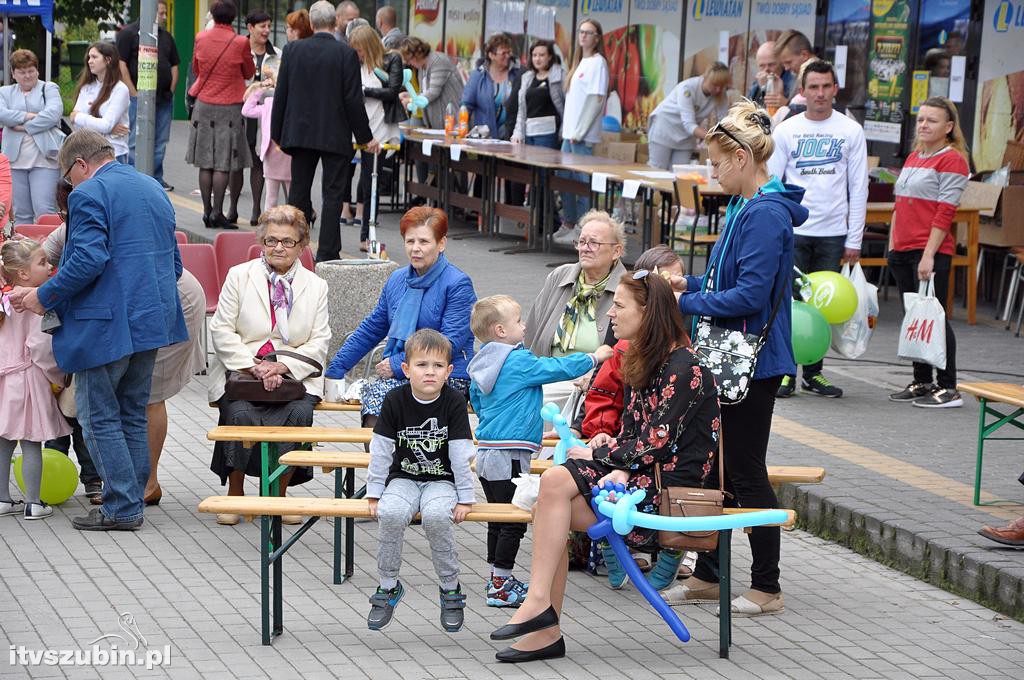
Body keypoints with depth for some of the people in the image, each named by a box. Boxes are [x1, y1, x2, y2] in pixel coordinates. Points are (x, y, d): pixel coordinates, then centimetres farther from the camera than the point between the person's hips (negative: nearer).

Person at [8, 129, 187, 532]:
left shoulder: (88, 194, -11)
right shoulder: (154, 189, 16)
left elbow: (88, 260, -22)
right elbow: (173, 263, 19)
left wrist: (44, 297, -13)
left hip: (106, 324, -8)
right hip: (152, 319, 8)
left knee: (99, 418, 0)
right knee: (133, 416, 15)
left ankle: (122, 508, -2)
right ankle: (132, 502, 18)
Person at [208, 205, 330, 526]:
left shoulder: (315, 286, 12)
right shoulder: (239, 276, 8)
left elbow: (319, 343, 5)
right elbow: (221, 330, 1)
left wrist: (283, 366, -13)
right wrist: (255, 367, -13)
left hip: (294, 376, 1)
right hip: (242, 371, -1)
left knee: (299, 413, -30)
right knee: (241, 413, -31)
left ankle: (280, 494, -12)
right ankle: (235, 493, -12)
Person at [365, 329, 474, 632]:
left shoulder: (454, 402, -9)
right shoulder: (395, 401, -6)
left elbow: (461, 454, -9)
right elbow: (381, 450, -2)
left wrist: (465, 498, -10)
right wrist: (374, 493, -4)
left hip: (441, 480, -1)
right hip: (403, 479, 1)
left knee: (436, 516, -33)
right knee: (390, 514, -30)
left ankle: (450, 588, -12)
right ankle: (388, 586, -10)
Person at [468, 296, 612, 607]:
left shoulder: (483, 364, 12)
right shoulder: (518, 361, -14)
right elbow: (558, 369, -12)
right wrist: (594, 357, 0)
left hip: (487, 451, 9)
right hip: (509, 455, -9)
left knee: (498, 519, 17)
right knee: (514, 521, -3)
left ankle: (498, 578, 25)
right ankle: (501, 586, -2)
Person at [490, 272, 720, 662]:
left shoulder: (684, 368, -12)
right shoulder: (644, 363, 17)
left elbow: (657, 443, -17)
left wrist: (596, 453, -6)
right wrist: (620, 469, -8)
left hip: (672, 489, -8)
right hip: (642, 478, 8)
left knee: (557, 482, -24)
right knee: (550, 510, -16)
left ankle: (539, 602, -24)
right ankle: (547, 630, -17)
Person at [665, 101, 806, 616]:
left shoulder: (766, 215, -20)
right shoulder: (745, 208, 12)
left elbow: (751, 295, -25)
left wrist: (688, 303, -17)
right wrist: (691, 284, 6)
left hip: (753, 362, -10)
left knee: (745, 471, -2)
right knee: (713, 464, 15)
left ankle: (767, 587, 8)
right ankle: (708, 575, 26)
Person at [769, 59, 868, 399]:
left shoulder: (851, 131, 4)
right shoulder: (786, 130, 3)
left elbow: (858, 188, 4)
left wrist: (854, 239, -1)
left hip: (833, 233, 1)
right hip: (793, 231, -1)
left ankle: (813, 373, 14)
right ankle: (786, 371, 4)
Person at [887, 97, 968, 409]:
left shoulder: (952, 160, -8)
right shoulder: (914, 157, 17)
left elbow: (945, 213, -13)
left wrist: (928, 255, -18)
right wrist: (892, 245, 16)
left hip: (931, 252, -8)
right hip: (902, 251, 8)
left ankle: (948, 388, -3)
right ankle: (922, 383, 17)